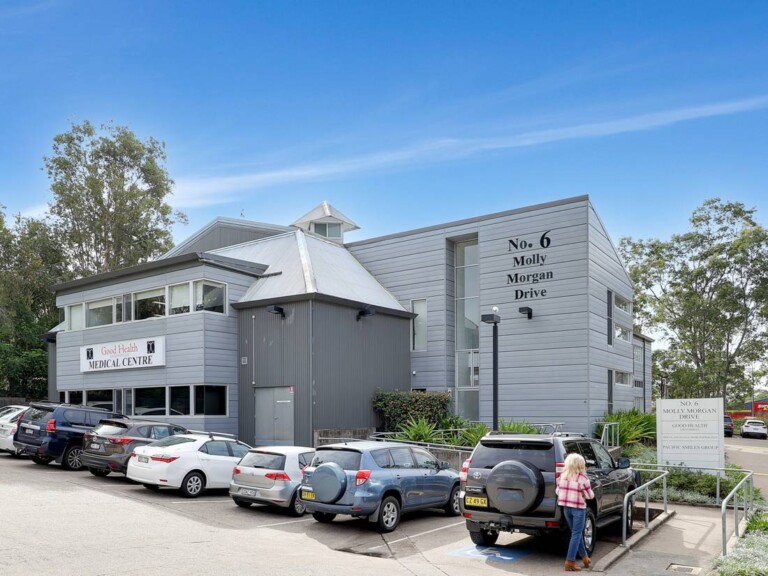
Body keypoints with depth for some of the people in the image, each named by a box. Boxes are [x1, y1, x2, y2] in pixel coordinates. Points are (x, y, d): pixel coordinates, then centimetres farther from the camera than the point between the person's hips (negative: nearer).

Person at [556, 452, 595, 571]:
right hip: (578, 508, -5)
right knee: (576, 534, 2)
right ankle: (570, 562, -1)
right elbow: (590, 495, -4)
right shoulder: (582, 478, -14)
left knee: (576, 533, 20)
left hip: (566, 508, 5)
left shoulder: (562, 476, -2)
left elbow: (558, 491, 7)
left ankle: (585, 558, 32)